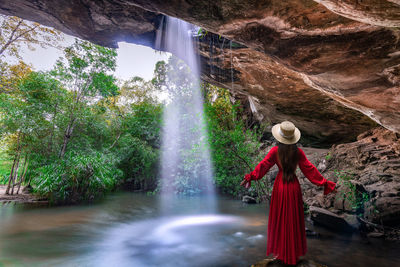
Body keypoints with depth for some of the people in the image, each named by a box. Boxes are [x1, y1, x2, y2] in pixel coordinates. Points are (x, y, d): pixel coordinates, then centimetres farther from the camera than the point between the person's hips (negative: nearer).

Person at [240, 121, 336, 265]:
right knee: (294, 220, 15)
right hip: (294, 187, 2)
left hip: (280, 187, -2)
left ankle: (280, 251, 24)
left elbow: (263, 165, -18)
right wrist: (325, 183, 4)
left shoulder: (275, 151, -12)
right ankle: (294, 252, 30)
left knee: (280, 219, 13)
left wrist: (250, 177, -18)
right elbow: (310, 169, -4)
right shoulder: (298, 152, -6)